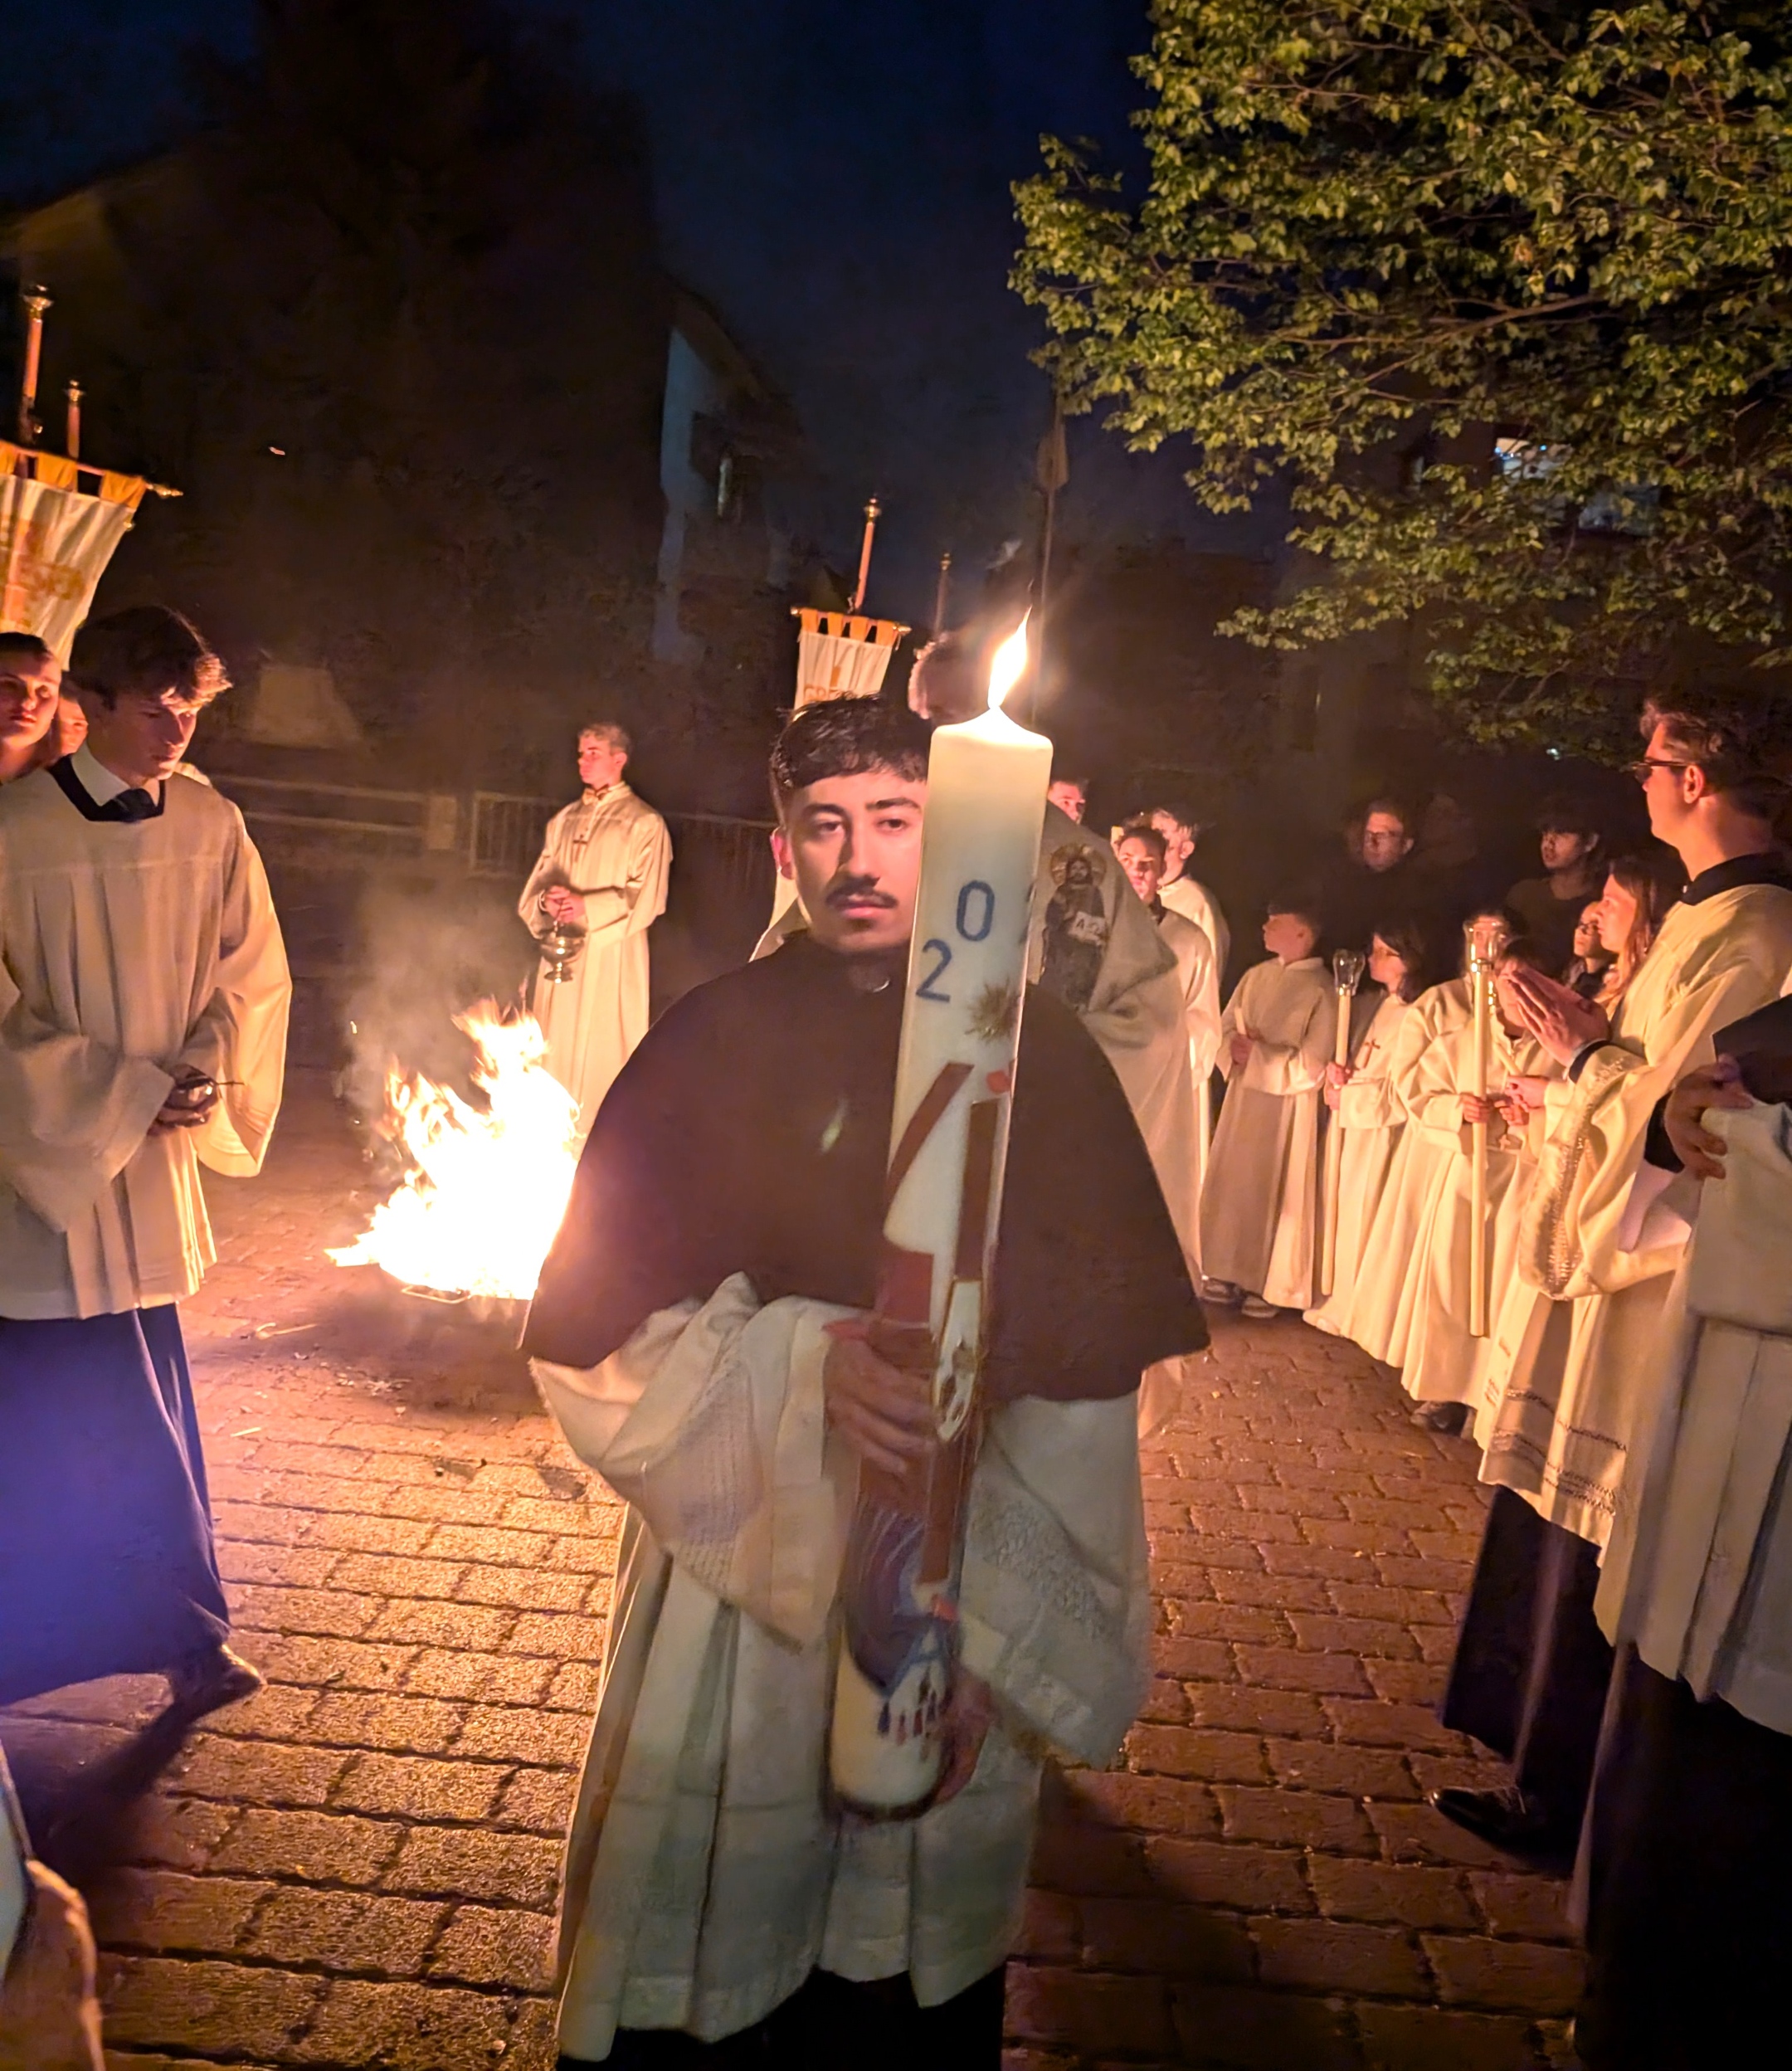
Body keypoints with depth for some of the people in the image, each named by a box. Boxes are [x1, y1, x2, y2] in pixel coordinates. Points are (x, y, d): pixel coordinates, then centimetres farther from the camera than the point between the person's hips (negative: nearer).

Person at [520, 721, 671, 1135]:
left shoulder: (644, 824, -3)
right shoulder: (564, 820, 16)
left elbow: (645, 900, -11)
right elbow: (536, 884, 15)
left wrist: (588, 907, -23)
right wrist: (545, 900, -9)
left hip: (610, 960, -6)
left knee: (602, 1052, -5)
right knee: (554, 1051, 9)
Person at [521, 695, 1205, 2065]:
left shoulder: (1043, 1056, -5)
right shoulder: (714, 1044, -5)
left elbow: (1091, 1368, -7)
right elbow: (591, 1326, -9)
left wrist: (995, 1632, -12)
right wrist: (801, 1364, -26)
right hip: (733, 1603, 0)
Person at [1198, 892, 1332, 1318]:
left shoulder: (1322, 990, -12)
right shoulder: (1256, 976, 7)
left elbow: (1312, 1066, -16)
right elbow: (1224, 1030, 9)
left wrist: (1259, 1054, -16)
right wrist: (1234, 1048, -12)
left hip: (1288, 1108, -6)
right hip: (1243, 1098, 6)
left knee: (1275, 1191, 2)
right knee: (1234, 1183, 10)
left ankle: (1271, 1285, 13)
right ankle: (1231, 1273, 21)